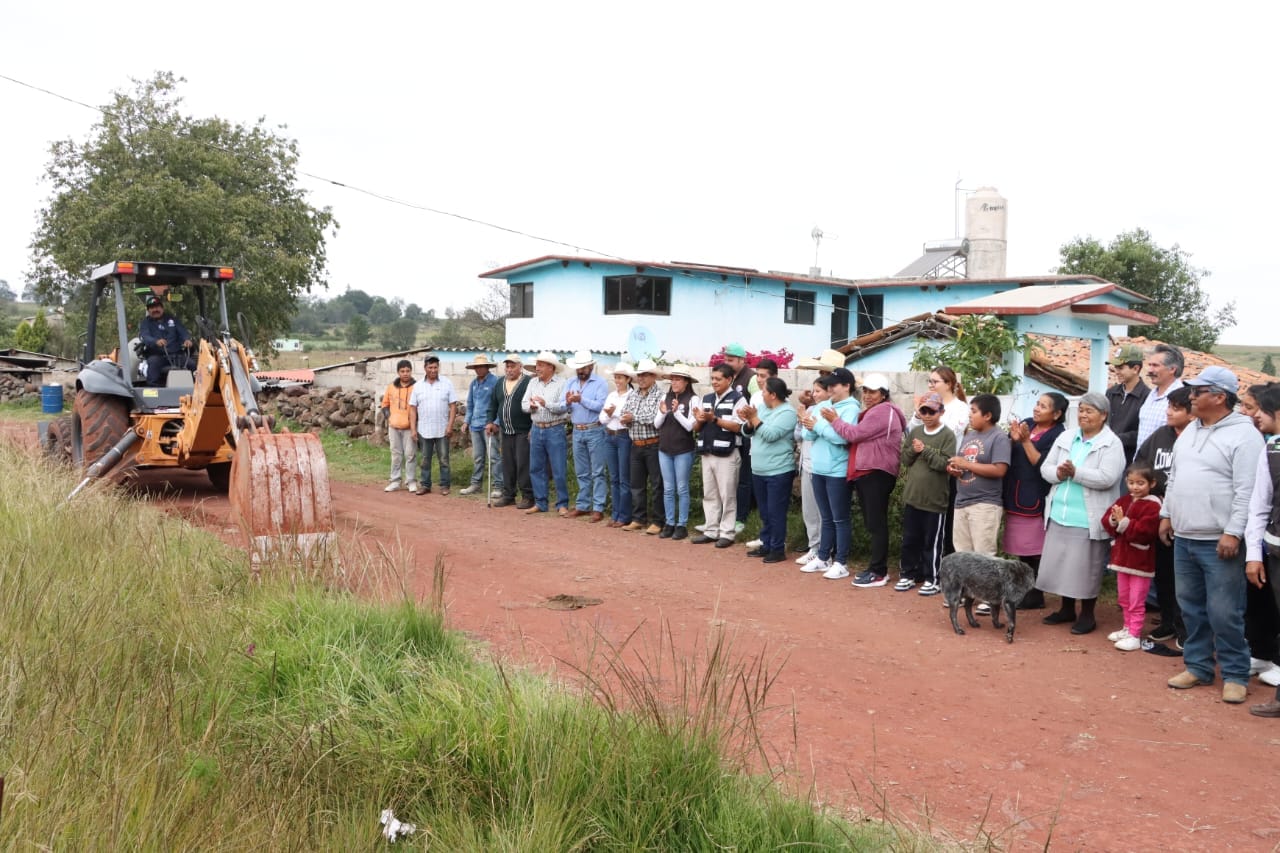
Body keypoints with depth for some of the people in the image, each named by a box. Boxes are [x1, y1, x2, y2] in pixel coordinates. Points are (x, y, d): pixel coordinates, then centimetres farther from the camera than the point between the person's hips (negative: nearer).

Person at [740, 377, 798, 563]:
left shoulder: (787, 412, -13)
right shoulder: (762, 408, 10)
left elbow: (770, 435, -23)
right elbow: (748, 432, 10)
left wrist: (754, 418, -17)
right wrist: (749, 420, -10)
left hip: (779, 472, -8)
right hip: (759, 471, 8)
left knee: (776, 512, -3)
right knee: (764, 512, 16)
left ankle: (778, 549, 6)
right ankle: (766, 545, 26)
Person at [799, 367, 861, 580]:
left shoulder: (851, 409, -11)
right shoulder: (822, 406, 9)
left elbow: (842, 437, -24)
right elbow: (809, 436, 6)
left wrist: (817, 425, -17)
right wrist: (810, 428, -16)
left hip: (838, 472, -7)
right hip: (819, 470, 7)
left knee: (840, 519, 1)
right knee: (826, 518, 17)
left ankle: (841, 563, 7)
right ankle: (823, 558, 25)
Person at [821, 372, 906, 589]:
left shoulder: (882, 412, -12)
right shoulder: (872, 412, 23)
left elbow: (855, 434, -17)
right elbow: (859, 438, 18)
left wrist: (834, 420, -3)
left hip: (877, 474, -11)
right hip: (866, 473, 11)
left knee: (876, 523, -9)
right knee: (872, 523, 13)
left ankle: (879, 572, -7)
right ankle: (876, 567, 19)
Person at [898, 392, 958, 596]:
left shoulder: (948, 435, -8)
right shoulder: (915, 432, 8)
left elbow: (945, 464, -16)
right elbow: (904, 459, 9)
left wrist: (925, 450, -19)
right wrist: (913, 451, -11)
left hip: (935, 498, -5)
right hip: (912, 495, 5)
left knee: (932, 541, 3)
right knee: (910, 539, 12)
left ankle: (932, 579, 14)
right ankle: (908, 574, 24)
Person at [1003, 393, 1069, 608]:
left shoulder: (1057, 436, -10)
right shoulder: (1026, 423, 9)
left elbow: (1042, 465, -17)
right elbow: (1007, 453, 10)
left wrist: (1026, 440, -19)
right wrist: (1013, 439, -10)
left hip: (1035, 500, -7)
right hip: (1015, 497, 7)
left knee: (1034, 550, 1)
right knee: (1022, 549, 14)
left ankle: (1035, 595, 10)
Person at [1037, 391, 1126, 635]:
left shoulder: (1111, 444, -7)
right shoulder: (1065, 437, 10)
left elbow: (1107, 478, -19)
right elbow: (1045, 467, 7)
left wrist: (1075, 472, -22)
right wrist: (1059, 473, -14)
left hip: (1088, 520, -6)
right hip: (1060, 515, 6)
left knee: (1086, 568, 3)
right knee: (1060, 563, 12)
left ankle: (1087, 614, 17)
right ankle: (1067, 608, 28)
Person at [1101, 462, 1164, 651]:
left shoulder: (1152, 506, -15)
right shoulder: (1124, 500, 8)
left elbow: (1144, 531, -26)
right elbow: (1106, 520, 3)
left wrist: (1123, 522, -26)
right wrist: (1113, 520, -18)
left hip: (1140, 561, -8)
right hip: (1122, 556, 8)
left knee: (1137, 601, -3)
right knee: (1124, 598, 19)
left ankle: (1135, 636, 2)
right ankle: (1128, 628, 32)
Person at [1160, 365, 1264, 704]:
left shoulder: (1243, 434, -12)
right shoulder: (1190, 430, 13)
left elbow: (1247, 490, -17)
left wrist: (1233, 533, -20)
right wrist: (1167, 514, 17)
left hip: (1219, 541, -8)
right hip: (1184, 537, 8)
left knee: (1224, 612, -3)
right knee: (1191, 607, 14)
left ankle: (1235, 675, 10)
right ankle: (1198, 666, 25)